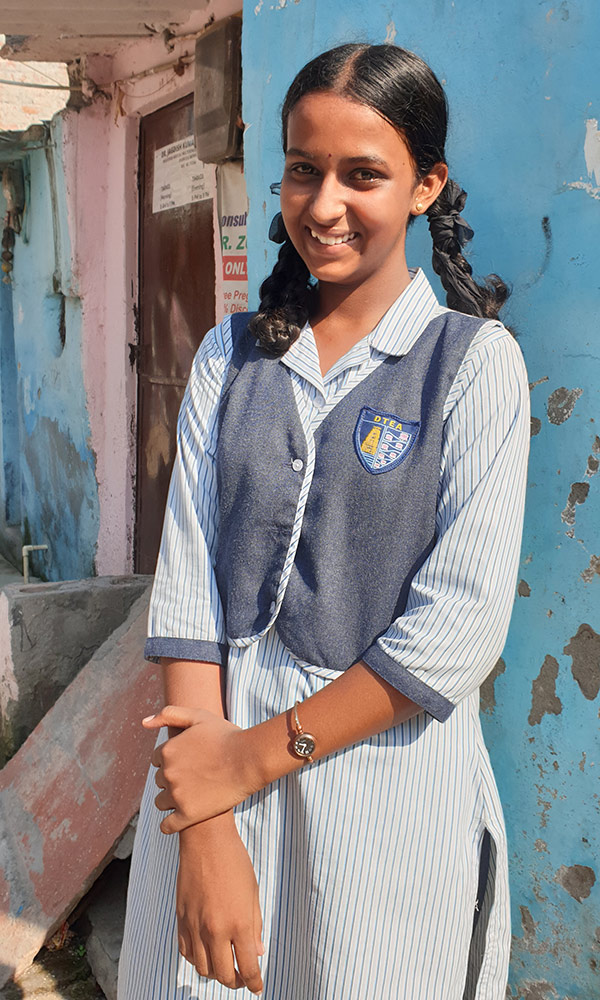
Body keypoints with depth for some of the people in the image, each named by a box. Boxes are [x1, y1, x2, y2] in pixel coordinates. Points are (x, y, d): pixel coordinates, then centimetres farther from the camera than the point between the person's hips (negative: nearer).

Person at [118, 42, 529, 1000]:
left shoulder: (474, 359, -6)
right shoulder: (231, 355, 4)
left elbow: (462, 623, -13)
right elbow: (185, 574, -5)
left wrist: (258, 752, -13)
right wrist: (207, 833, -13)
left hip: (388, 762, -3)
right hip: (211, 754, 3)